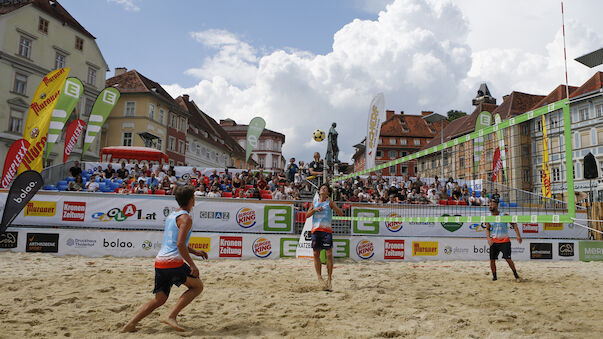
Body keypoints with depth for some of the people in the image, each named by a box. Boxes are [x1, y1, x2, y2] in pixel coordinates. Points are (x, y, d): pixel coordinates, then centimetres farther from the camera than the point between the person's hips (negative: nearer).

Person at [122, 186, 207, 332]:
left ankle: (131, 323, 9)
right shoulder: (186, 218, -9)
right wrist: (192, 265, -15)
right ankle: (171, 316, -2)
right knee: (198, 286, 8)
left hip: (159, 262, 8)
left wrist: (194, 252, 30)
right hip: (173, 262, -8)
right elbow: (180, 245, -19)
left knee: (159, 299, 17)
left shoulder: (171, 216, 19)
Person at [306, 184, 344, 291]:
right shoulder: (314, 202, 14)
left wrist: (333, 204, -14)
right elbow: (307, 215, 11)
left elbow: (341, 214, -5)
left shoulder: (329, 202, 4)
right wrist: (315, 209, -5)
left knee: (329, 254, -6)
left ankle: (329, 278, 2)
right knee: (316, 254, 3)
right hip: (315, 230, 3)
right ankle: (319, 276, 14)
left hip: (327, 230, -3)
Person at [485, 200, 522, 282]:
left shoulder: (504, 216, -7)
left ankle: (515, 274, 12)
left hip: (505, 241, -3)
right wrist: (489, 238, -10)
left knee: (508, 259, -9)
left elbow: (514, 224, -1)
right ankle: (494, 276, 17)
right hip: (494, 241, 3)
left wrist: (518, 235, -10)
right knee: (492, 260, 0)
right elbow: (487, 229, 7)